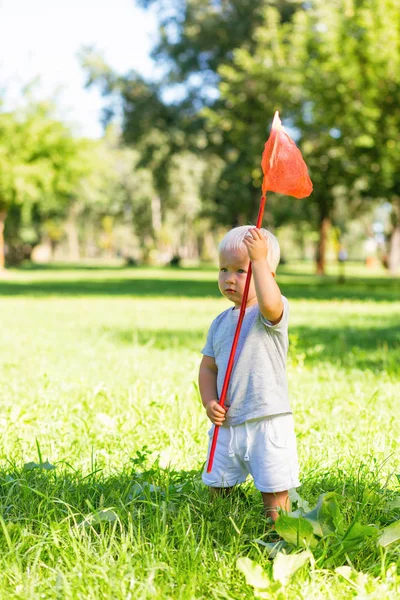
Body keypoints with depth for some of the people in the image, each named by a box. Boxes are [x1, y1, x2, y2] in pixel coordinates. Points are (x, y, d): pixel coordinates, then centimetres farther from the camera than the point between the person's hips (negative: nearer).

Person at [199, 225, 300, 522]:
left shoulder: (273, 313, -10)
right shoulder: (220, 322, 10)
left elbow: (270, 303, -36)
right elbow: (208, 366, 14)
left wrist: (259, 260, -35)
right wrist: (209, 402, -2)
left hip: (268, 423, -6)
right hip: (227, 425, 6)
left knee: (275, 497, 1)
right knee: (218, 488, 15)